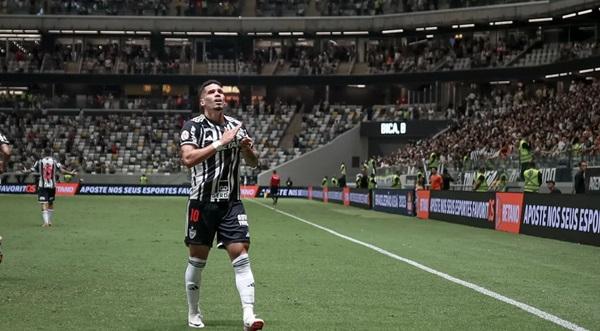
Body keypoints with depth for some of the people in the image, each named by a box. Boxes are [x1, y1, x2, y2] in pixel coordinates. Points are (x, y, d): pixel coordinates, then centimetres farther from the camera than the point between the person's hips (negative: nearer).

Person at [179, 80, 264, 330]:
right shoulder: (193, 126, -4)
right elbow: (188, 159, -21)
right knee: (197, 260, 6)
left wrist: (247, 149, -7)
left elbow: (253, 163, 15)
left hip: (231, 203, 3)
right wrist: (220, 142, -23)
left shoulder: (236, 126, 9)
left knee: (241, 256, -9)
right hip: (202, 203, -3)